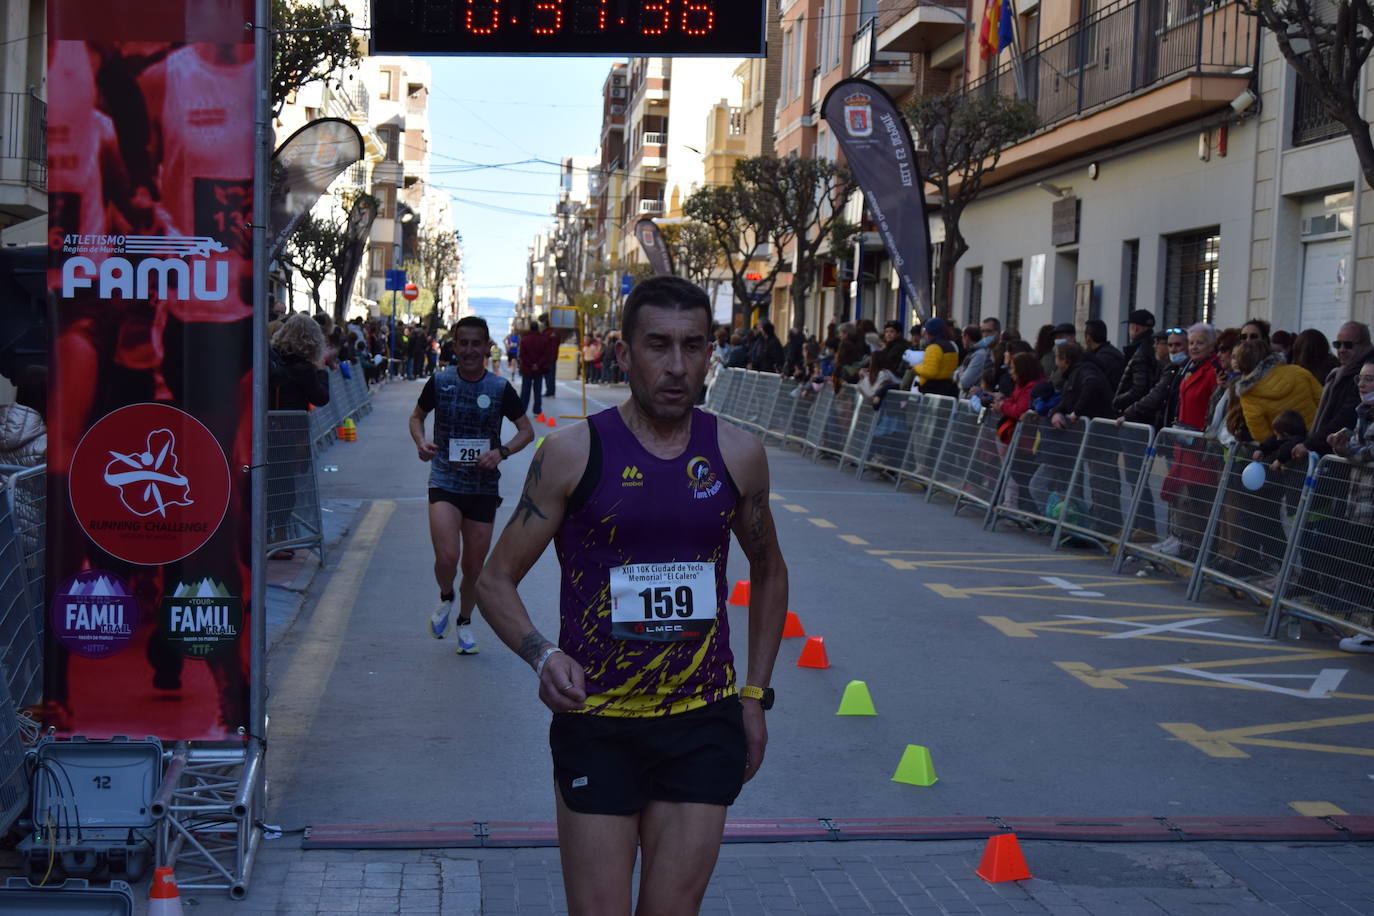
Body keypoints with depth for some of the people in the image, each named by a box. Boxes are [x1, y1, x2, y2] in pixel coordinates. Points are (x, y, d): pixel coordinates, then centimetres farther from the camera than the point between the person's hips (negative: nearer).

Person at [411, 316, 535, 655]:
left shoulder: (500, 388, -2)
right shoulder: (439, 382, -2)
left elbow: (527, 430, 4)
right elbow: (417, 416, 14)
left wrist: (501, 452, -15)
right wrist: (421, 442, -7)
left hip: (484, 487, 1)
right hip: (444, 483, -1)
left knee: (474, 566, 10)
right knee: (447, 557, -20)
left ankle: (464, 621, 36)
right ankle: (446, 598, 14)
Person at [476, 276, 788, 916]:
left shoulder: (737, 455, 3)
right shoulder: (573, 454, -5)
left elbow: (768, 573, 20)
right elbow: (496, 581, 0)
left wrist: (755, 695, 13)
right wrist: (542, 657, -19)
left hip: (704, 725, 2)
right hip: (596, 725, -2)